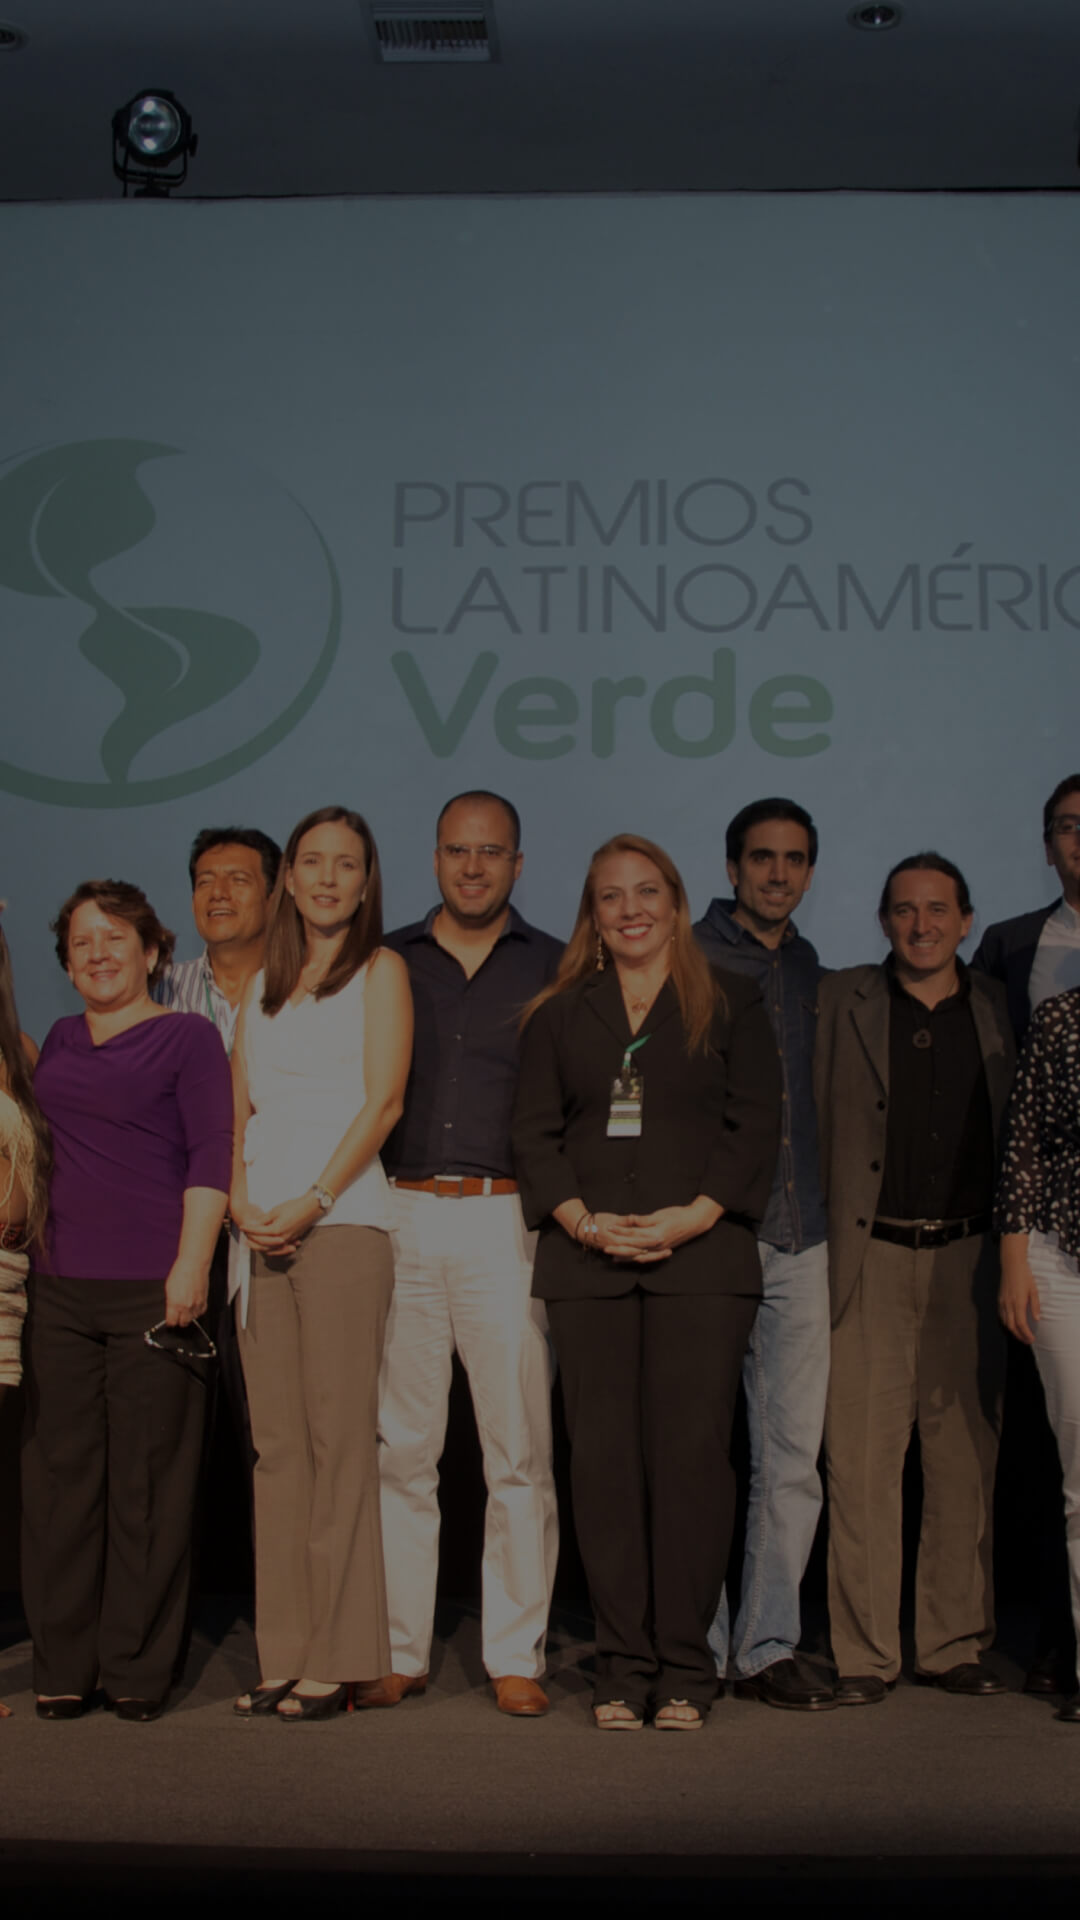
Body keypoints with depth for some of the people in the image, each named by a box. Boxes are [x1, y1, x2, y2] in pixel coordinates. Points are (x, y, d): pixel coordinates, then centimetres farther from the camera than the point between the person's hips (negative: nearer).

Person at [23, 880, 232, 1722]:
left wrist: (192, 1263, -14)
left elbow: (212, 1154, -6)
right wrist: (33, 1243, 20)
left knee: (149, 1483, -2)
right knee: (61, 1476, 5)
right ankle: (64, 1668, 15)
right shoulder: (61, 1042, 17)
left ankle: (138, 1670, 8)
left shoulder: (187, 1036, 1)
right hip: (63, 1287, 5)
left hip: (154, 1287, -5)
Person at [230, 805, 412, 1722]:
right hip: (262, 1229, 5)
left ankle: (337, 1659, -1)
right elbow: (240, 1106, 16)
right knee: (277, 1442, 4)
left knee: (338, 1437, -7)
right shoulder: (264, 984, 21)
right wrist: (243, 1200, -2)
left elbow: (382, 1102, -5)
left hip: (343, 1222, -5)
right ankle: (285, 1655, 8)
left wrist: (311, 1203, -12)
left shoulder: (381, 971, 5)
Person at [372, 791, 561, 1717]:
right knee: (399, 1448, 3)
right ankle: (399, 1651, 12)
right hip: (400, 1217, 1)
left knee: (520, 1451, -1)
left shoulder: (555, 970, 10)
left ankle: (516, 1656, 9)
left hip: (507, 1220, -1)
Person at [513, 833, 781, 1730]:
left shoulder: (732, 1002, 10)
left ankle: (685, 1666, 5)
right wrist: (583, 1221, -7)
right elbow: (535, 1131, 9)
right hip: (588, 1261, 2)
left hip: (701, 1255, -2)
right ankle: (623, 1666, 9)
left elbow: (758, 1124, 3)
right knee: (604, 1457, 0)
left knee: (692, 1453, -5)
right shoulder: (559, 1013, 16)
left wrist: (691, 1217, -10)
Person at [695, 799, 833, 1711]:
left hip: (800, 1239, 5)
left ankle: (768, 1646, 14)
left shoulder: (812, 971, 16)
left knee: (793, 1456, 4)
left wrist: (829, 1216, 14)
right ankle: (696, 1647, 12)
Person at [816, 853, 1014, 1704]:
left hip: (967, 1259, 2)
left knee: (967, 1456, 7)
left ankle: (954, 1642, 19)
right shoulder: (841, 1002, 4)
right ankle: (863, 1653, 8)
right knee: (862, 1459, -2)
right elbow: (811, 1124, 2)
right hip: (871, 1259, -2)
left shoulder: (998, 1010, 9)